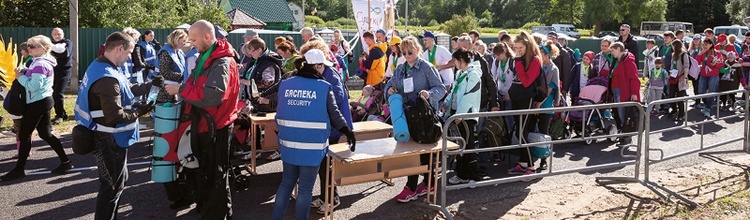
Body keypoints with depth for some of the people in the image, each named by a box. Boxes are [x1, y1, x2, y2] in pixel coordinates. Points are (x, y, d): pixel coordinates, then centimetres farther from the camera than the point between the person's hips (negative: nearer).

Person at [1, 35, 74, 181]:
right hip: (43, 101, 10)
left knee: (24, 134, -2)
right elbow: (34, 76, 19)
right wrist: (23, 71, 0)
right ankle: (65, 162, 14)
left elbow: (33, 86, -26)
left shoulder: (40, 64, -20)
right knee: (45, 134, 13)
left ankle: (19, 170, 6)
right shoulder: (42, 62, 13)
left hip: (37, 103, -10)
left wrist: (20, 76, -13)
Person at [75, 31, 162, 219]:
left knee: (118, 180, 24)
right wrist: (138, 111, -16)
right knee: (113, 185, 5)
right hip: (109, 139, -11)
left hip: (107, 136, 11)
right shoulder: (108, 78, -28)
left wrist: (149, 86, 6)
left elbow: (123, 90, 15)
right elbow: (115, 116, -31)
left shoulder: (101, 67, 6)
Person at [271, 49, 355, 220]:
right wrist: (349, 133, 8)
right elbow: (334, 115, -4)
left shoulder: (285, 85, 3)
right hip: (312, 146, -4)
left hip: (288, 144, 4)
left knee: (286, 183, 19)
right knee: (306, 188, 7)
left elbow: (280, 114, 12)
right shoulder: (324, 87, -9)